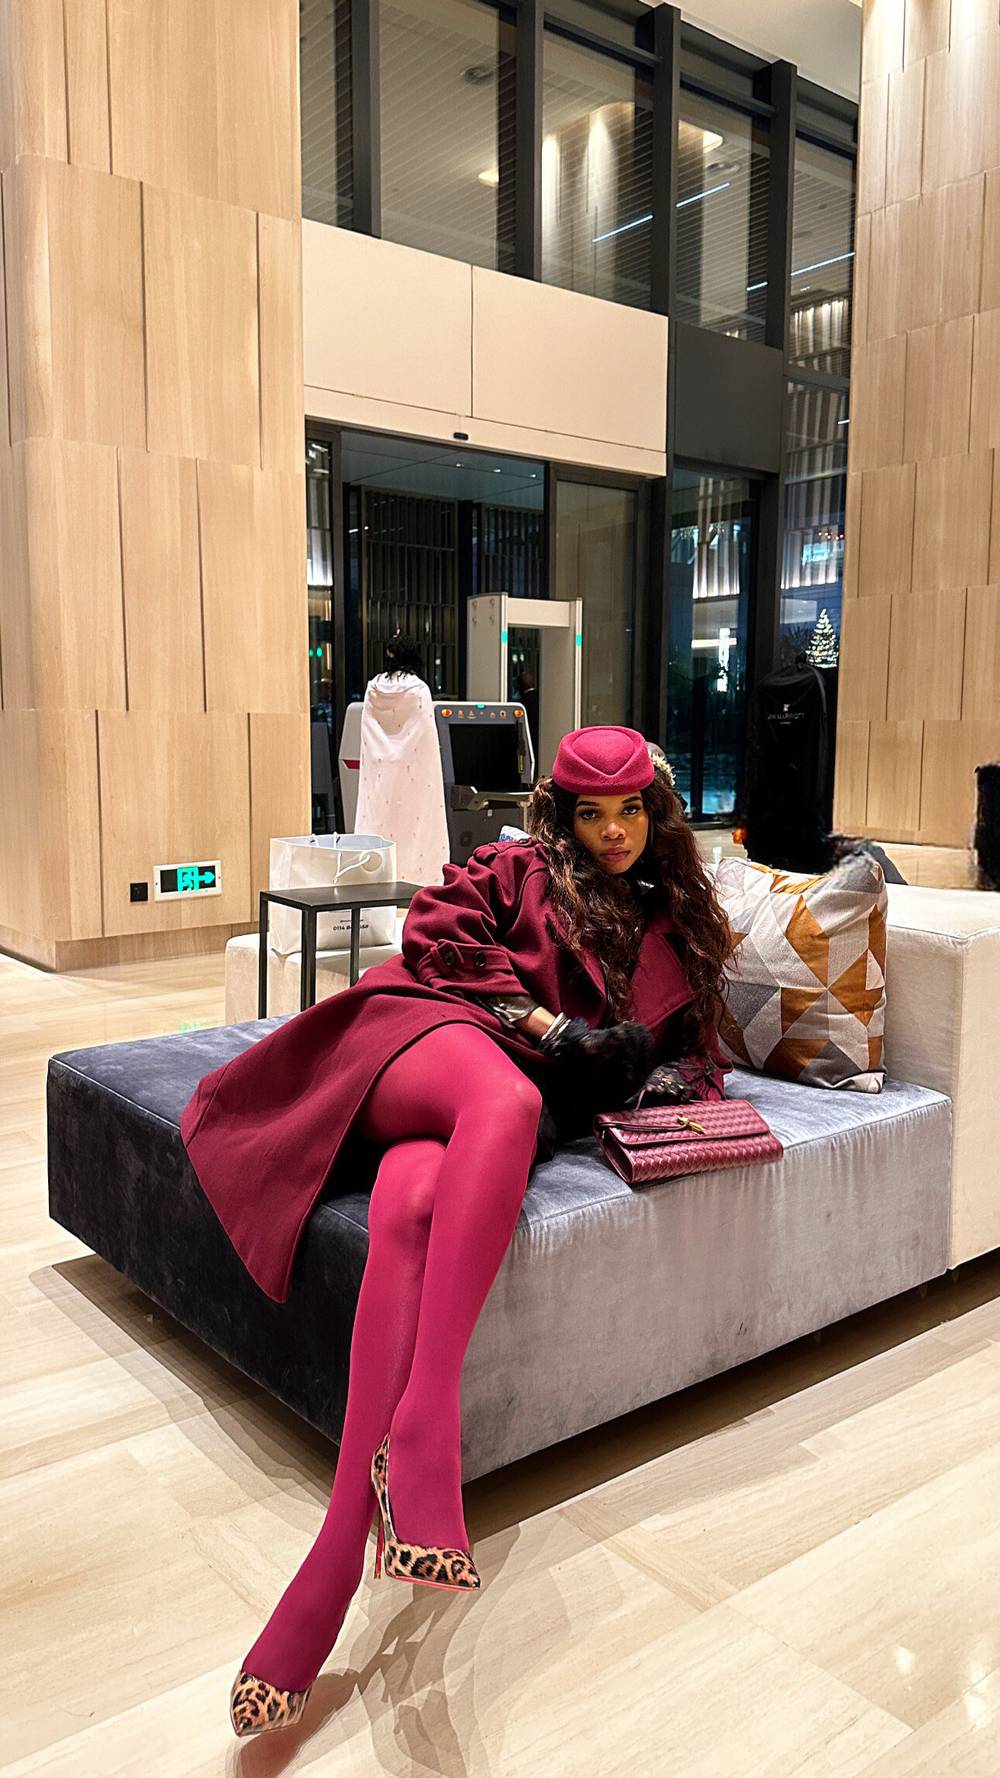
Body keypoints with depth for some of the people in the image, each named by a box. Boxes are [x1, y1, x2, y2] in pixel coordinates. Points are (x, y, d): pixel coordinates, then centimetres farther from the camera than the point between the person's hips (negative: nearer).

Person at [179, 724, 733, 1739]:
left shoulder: (675, 924, 29)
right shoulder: (517, 871, 20)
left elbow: (693, 1037, 32)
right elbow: (437, 931, 5)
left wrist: (671, 1076, 6)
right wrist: (545, 1021, -4)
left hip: (531, 1102, 1)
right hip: (432, 1041, -1)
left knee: (412, 1213, -35)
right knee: (504, 1101, -42)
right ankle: (420, 1433, -50)